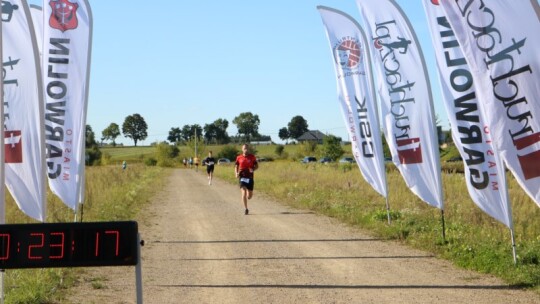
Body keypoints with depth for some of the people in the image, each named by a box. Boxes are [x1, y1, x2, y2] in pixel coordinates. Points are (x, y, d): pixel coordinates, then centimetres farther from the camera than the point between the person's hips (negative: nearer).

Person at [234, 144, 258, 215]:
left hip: (250, 177, 1)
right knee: (244, 193, -15)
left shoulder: (252, 157, 2)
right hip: (242, 177, -1)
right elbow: (236, 166, 12)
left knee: (250, 196, 6)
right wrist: (236, 173, -7)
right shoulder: (239, 157, 2)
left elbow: (257, 166, 7)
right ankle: (246, 209, -7)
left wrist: (253, 169, -15)